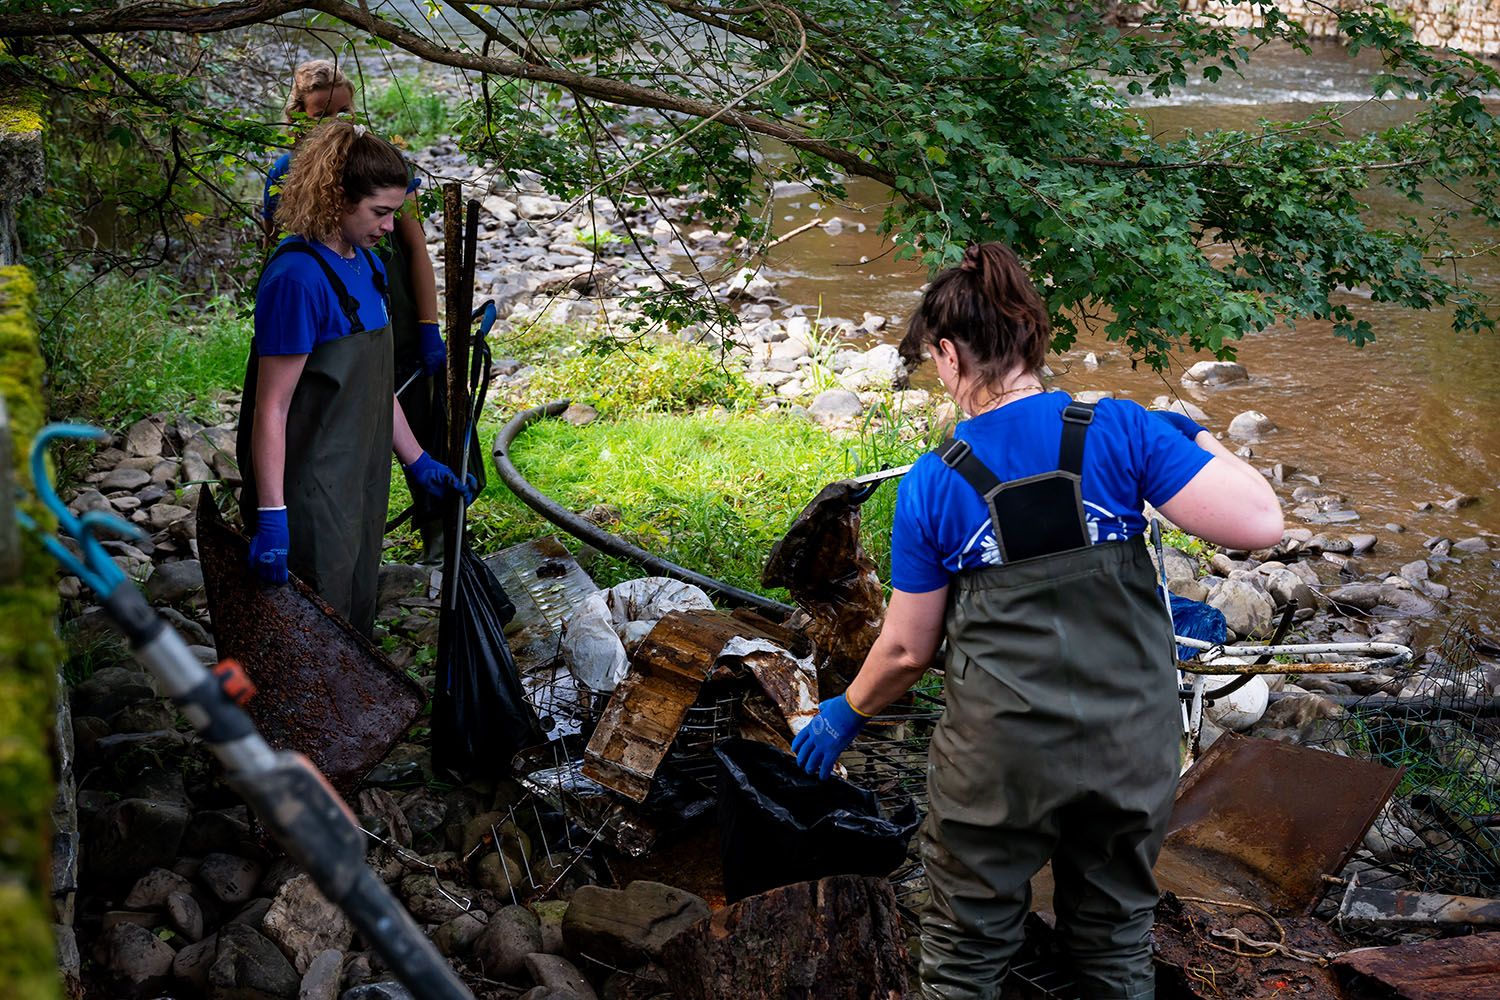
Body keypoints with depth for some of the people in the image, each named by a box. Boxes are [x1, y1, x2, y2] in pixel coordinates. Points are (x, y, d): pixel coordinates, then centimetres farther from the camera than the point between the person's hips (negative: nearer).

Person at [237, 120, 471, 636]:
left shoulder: (367, 266, 8)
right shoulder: (298, 277, -20)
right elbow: (272, 408, -20)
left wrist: (417, 462, 19)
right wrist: (271, 517, -23)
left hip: (358, 486, 9)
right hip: (309, 494, -9)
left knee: (357, 623, 18)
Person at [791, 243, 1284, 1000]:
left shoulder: (931, 486, -8)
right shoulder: (1120, 432, -10)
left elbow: (907, 651, 0)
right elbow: (1259, 525, -15)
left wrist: (845, 716, 19)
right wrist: (1197, 439, 3)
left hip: (997, 759, -1)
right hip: (1128, 751, 2)